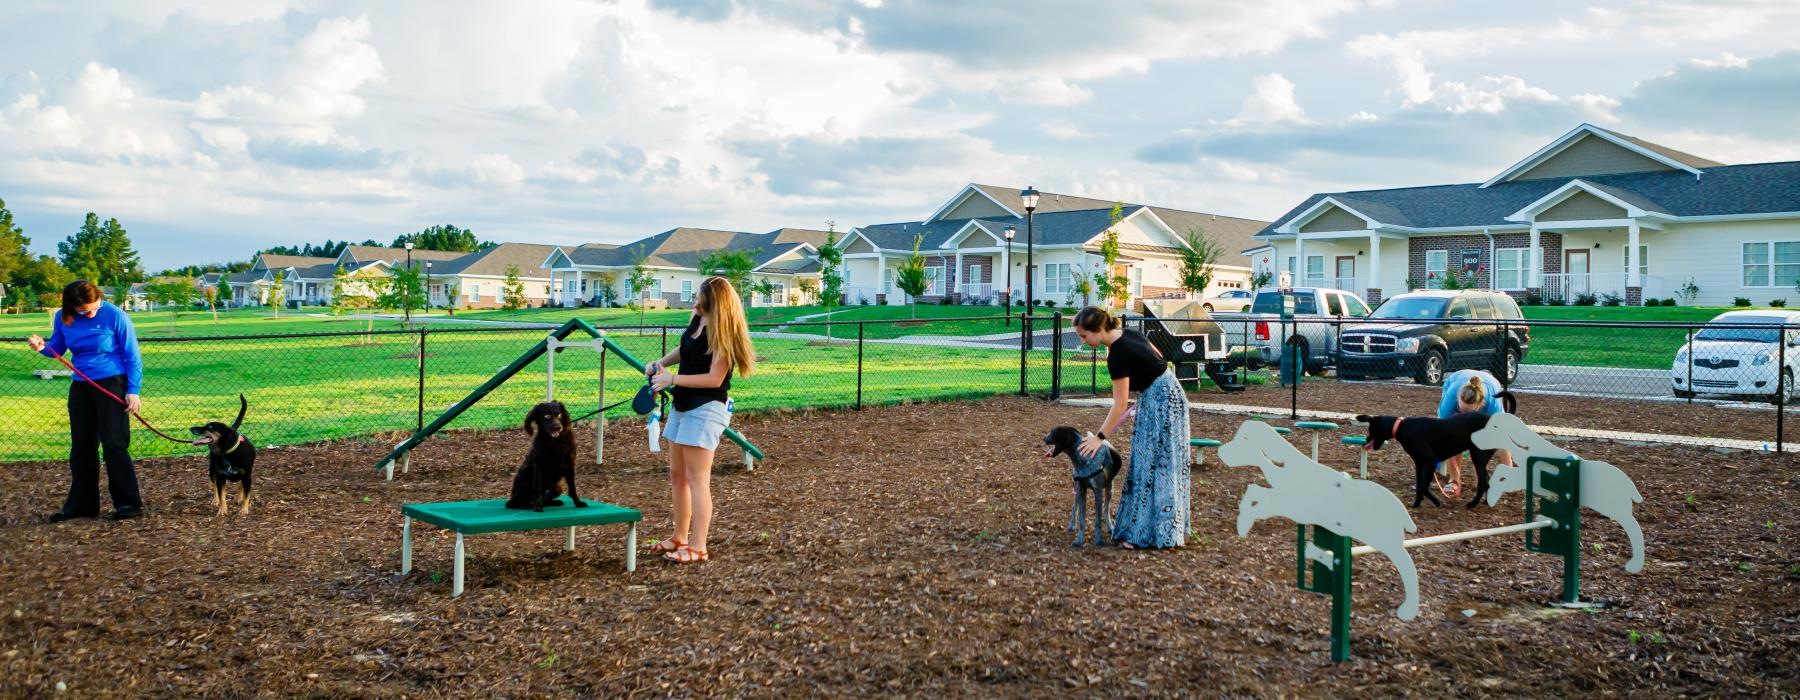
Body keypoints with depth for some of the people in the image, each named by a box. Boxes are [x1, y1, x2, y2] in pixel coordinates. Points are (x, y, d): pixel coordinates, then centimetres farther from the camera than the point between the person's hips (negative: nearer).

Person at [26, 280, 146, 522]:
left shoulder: (115, 316, -14)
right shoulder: (63, 318, -1)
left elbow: (132, 356, -9)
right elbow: (57, 348, 13)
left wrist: (133, 390, -14)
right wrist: (42, 346, -11)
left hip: (112, 384, -6)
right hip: (80, 387, 6)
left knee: (113, 445, -9)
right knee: (81, 448, 11)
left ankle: (130, 503, -4)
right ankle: (81, 504, 20)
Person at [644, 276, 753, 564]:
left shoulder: (723, 334, -18)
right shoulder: (698, 320, 4)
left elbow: (714, 379, -21)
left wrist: (672, 379, -20)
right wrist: (661, 363, 7)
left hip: (706, 408, -9)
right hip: (682, 405, 9)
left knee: (697, 479, -7)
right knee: (677, 475, 14)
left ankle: (698, 547, -2)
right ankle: (680, 538, 26)